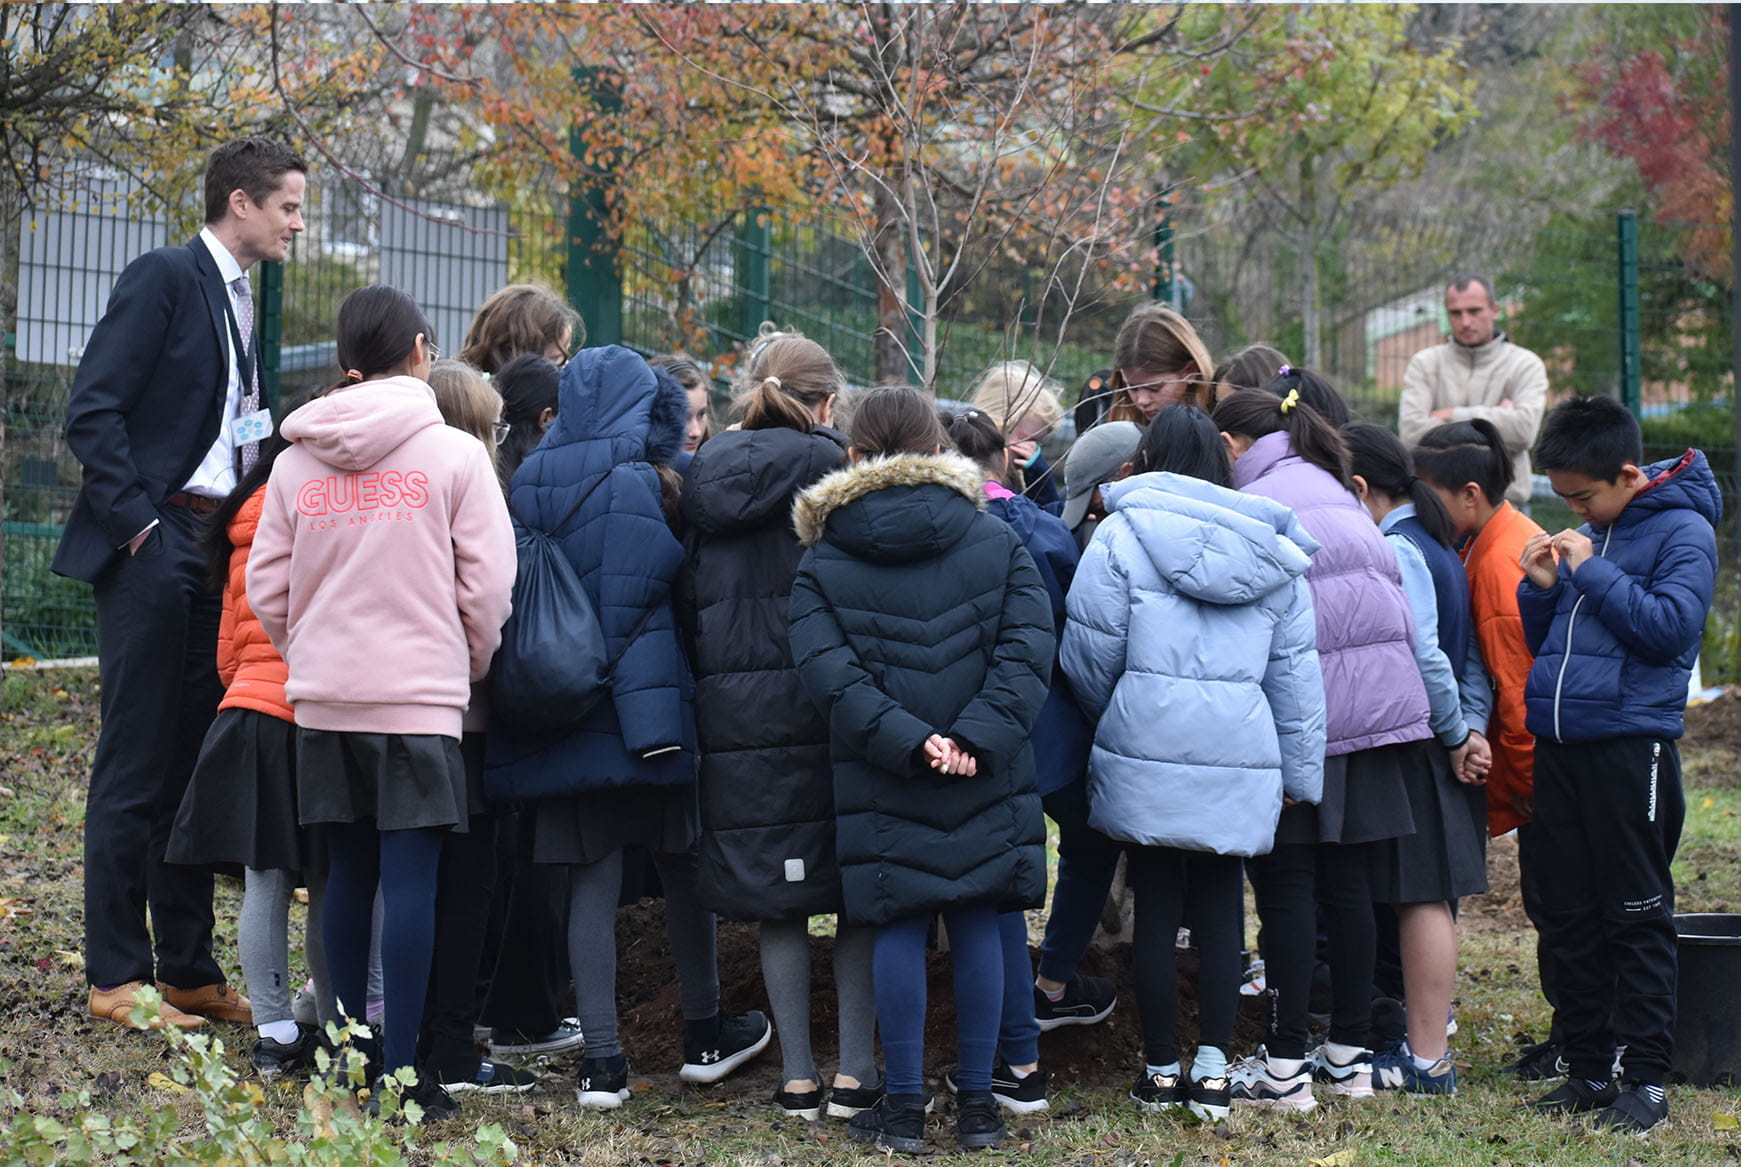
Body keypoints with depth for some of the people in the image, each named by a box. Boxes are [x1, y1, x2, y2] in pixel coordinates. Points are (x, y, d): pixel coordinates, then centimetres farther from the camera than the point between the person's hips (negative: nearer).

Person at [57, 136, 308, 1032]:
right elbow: (92, 412, -14)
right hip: (153, 549, -8)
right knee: (134, 767, -3)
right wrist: (138, 522, -16)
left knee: (196, 764, 11)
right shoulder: (163, 278, -8)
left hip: (215, 548, 8)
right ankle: (116, 976, 3)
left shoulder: (239, 300, 17)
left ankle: (188, 968, 17)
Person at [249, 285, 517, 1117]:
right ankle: (399, 1074, -5)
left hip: (324, 701, 4)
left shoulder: (296, 460, 6)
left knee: (348, 874, 14)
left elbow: (267, 588, 8)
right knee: (410, 879, -3)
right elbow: (488, 586, -7)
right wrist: (470, 668, 9)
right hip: (421, 696, -4)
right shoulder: (454, 454, -5)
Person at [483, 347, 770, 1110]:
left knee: (591, 886, 5)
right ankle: (704, 1034, 25)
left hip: (561, 720, 4)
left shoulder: (529, 483, 4)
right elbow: (647, 604, -14)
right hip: (641, 717, -4)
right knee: (683, 872, 12)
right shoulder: (636, 482, -10)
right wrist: (655, 712, -7)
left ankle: (602, 1061, 2)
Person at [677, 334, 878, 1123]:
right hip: (824, 704, -4)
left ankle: (798, 1076, 12)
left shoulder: (706, 478, 8)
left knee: (778, 904, 9)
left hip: (735, 712, 4)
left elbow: (686, 600, 11)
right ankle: (856, 1072, 7)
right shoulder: (827, 469, -6)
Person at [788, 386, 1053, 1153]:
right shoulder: (996, 542, 2)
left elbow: (828, 671, -11)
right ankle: (977, 1104, 15)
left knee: (899, 931, 6)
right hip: (984, 780, 1)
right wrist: (975, 736, -14)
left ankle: (904, 1106, 10)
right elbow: (1027, 650, -8)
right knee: (976, 926, 9)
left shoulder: (821, 562, 0)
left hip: (881, 782, -1)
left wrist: (909, 742, -14)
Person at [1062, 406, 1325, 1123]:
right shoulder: (1273, 551, 9)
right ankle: (1212, 1069, 7)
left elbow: (1090, 653, -1)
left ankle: (1161, 1071, 14)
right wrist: (1299, 772, 16)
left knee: (1157, 907, 6)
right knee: (1220, 904, 10)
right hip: (1240, 759, 3)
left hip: (1148, 754, -3)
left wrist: (1111, 721, 19)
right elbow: (1296, 670, 10)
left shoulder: (1123, 534, -3)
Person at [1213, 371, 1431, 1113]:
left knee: (1285, 888, -2)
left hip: (1301, 714, -7)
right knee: (1348, 884, 12)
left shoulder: (1256, 504, -8)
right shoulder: (1340, 496, 18)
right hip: (1379, 707, 8)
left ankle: (1284, 1068, 0)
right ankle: (1349, 1056, 17)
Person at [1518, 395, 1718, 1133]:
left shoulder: (1681, 531, -5)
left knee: (1636, 919, -1)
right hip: (1558, 743, 7)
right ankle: (1587, 1069, 19)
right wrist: (1540, 587, 0)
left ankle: (1645, 1078, 5)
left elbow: (1672, 626, -17)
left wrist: (1592, 573, -15)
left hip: (1630, 745, -7)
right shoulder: (1583, 536, 14)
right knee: (1570, 918, 10)